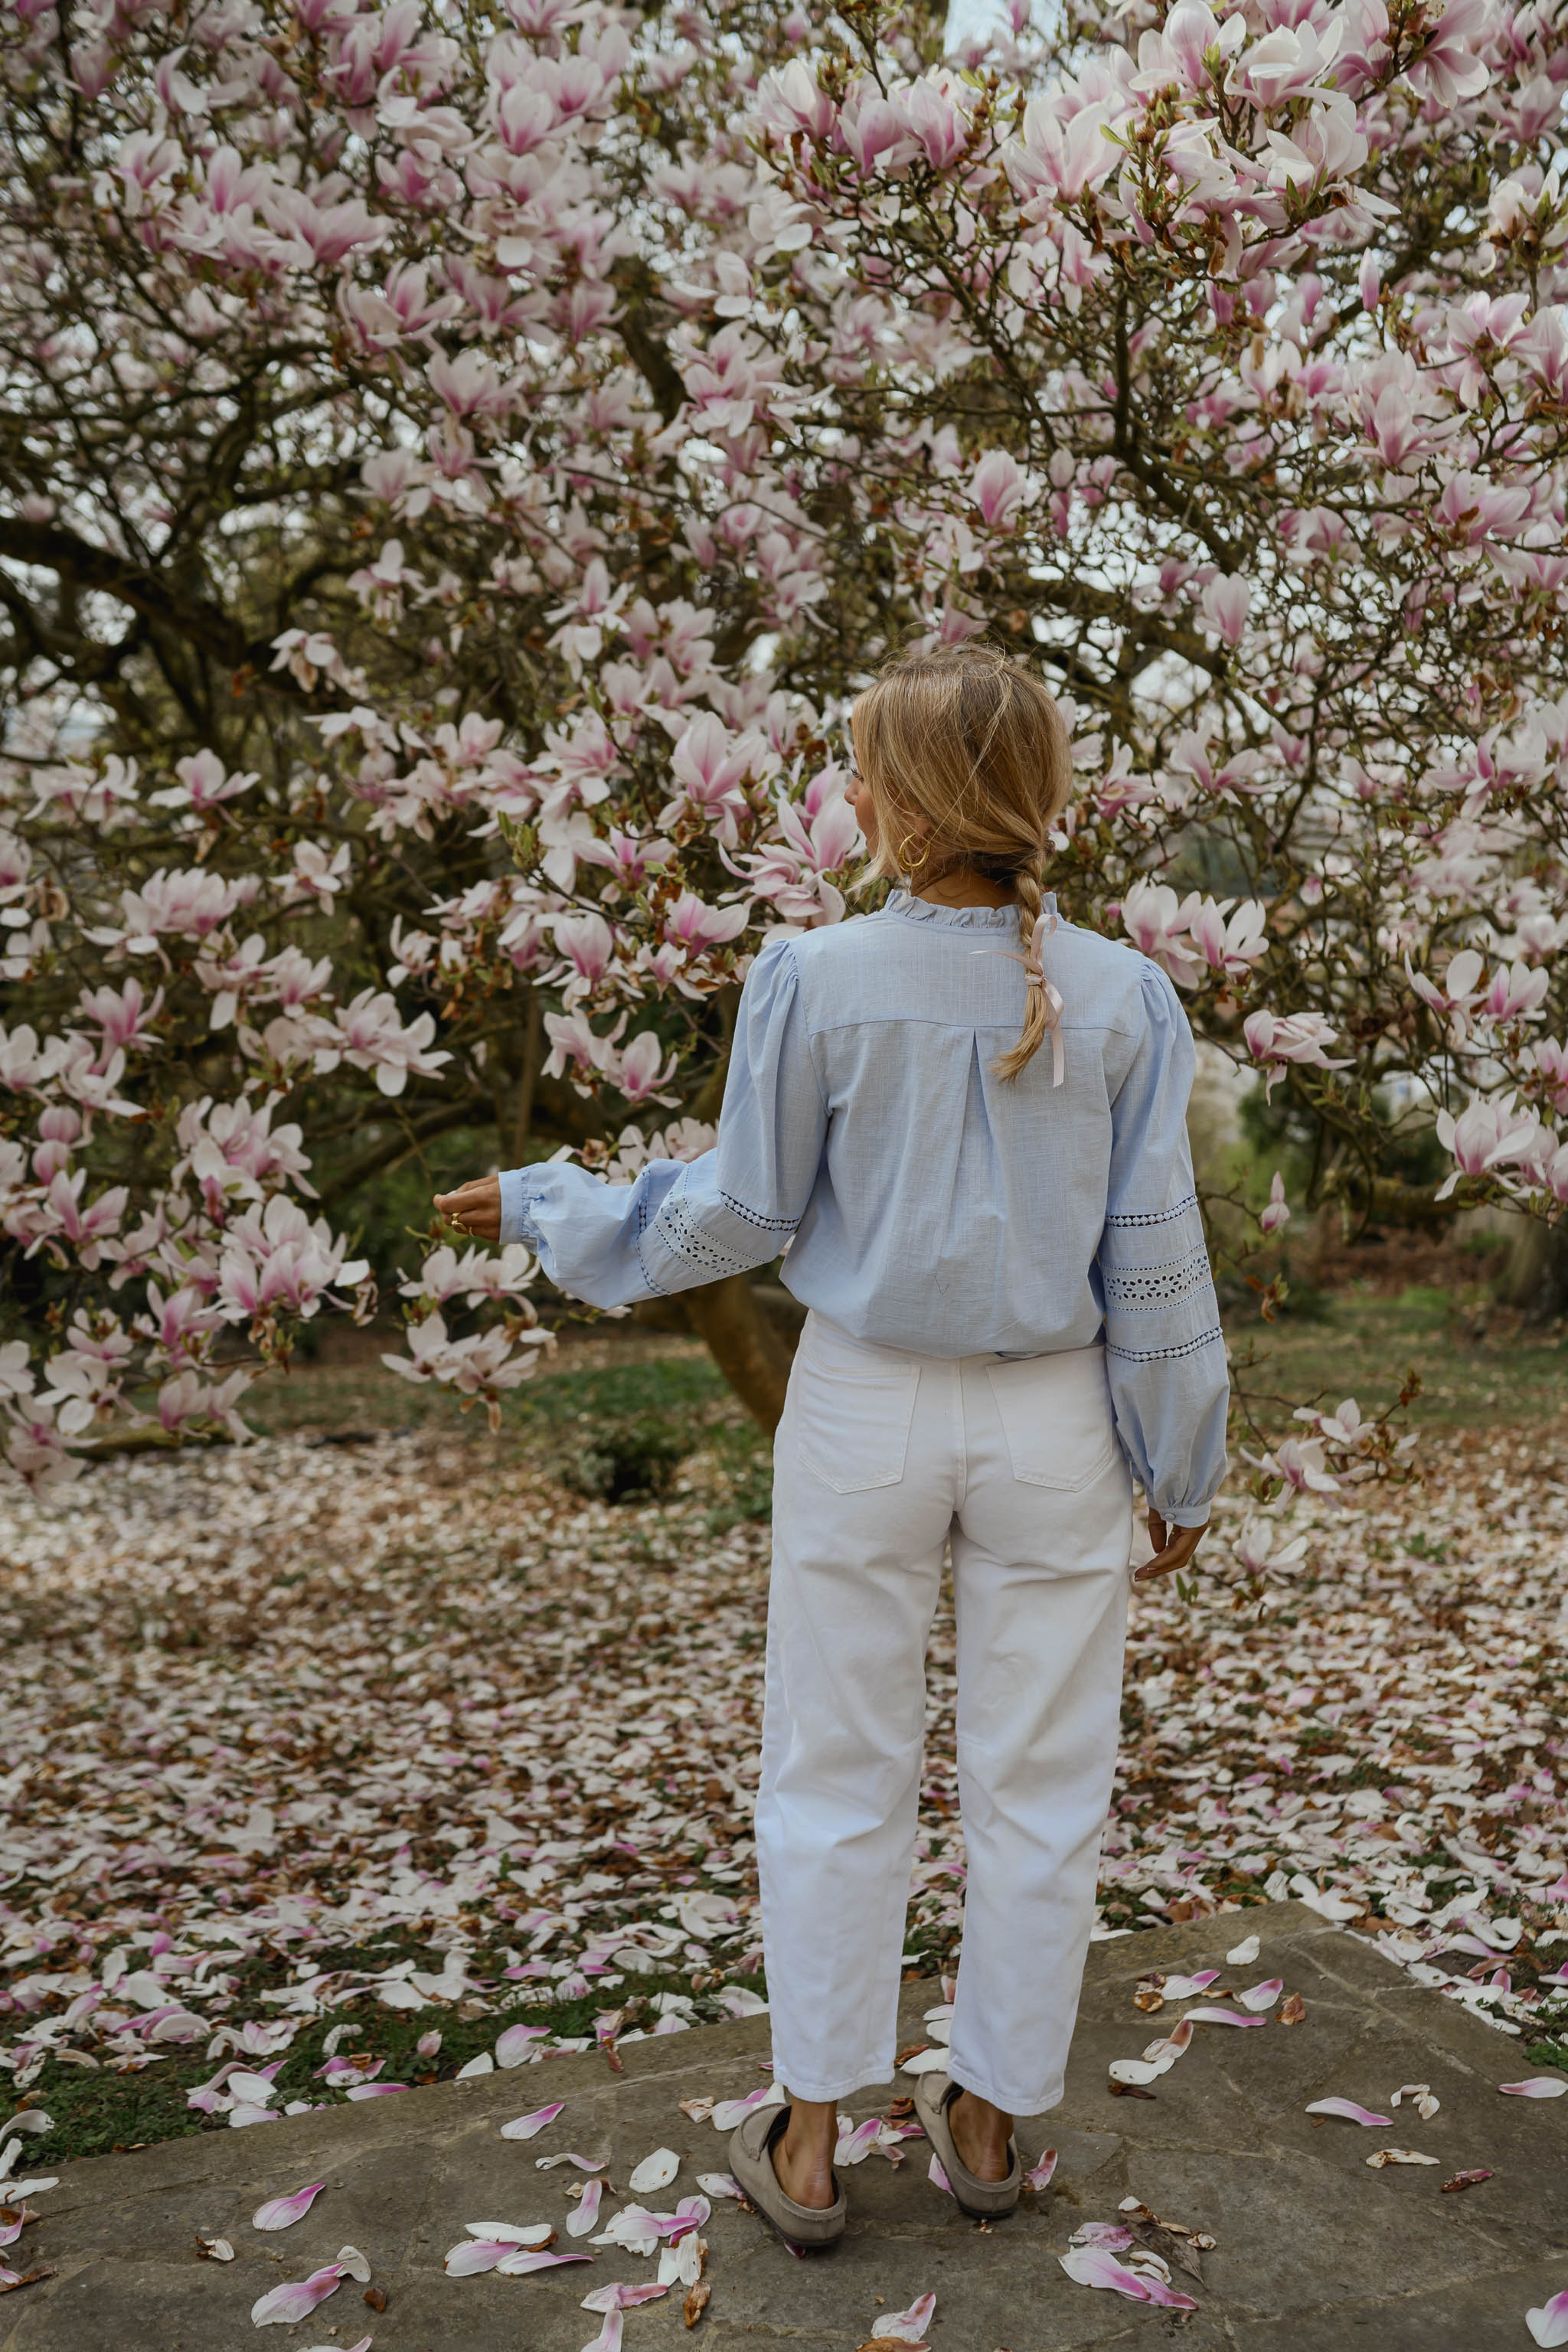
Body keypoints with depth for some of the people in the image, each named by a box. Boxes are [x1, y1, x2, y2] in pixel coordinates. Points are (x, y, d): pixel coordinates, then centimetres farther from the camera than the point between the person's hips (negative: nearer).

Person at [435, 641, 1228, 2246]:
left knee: (836, 1773, 13)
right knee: (1037, 1781, 14)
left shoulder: (815, 981, -14)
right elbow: (1153, 1260, -6)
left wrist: (541, 1205, 8)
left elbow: (739, 1221, -7)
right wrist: (1181, 1465, 6)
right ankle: (987, 2117, 29)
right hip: (1053, 1428, 2)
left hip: (867, 1415, -1)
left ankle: (808, 2140, 24)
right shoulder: (1123, 999, -9)